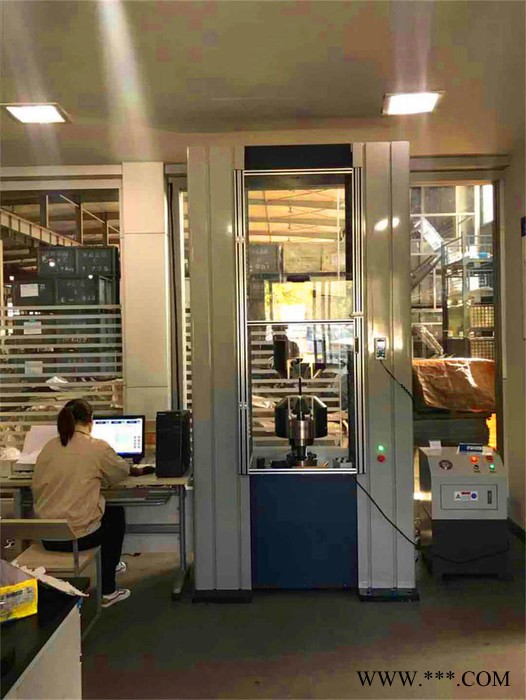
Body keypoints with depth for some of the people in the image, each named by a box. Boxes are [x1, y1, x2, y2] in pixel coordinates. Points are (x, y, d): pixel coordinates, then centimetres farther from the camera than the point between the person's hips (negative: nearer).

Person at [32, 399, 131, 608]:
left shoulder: (49, 447, 0)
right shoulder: (98, 447, -11)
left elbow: (36, 487, 7)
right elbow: (122, 471, 5)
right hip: (79, 536, -5)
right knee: (116, 513, 25)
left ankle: (108, 563, 49)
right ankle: (107, 592, 29)